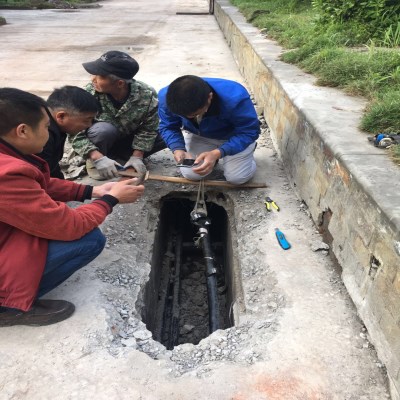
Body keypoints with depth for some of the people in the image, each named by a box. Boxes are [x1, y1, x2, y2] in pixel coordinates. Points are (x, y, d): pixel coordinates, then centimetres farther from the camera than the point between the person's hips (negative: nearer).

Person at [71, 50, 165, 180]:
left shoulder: (147, 95, -25)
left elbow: (147, 129, -14)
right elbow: (76, 134, -26)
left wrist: (136, 157, -19)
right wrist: (99, 158, -38)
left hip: (127, 138, 3)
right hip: (103, 139, -2)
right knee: (104, 129, -37)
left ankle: (117, 155, -4)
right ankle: (94, 161, -6)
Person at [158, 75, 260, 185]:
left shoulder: (234, 98, -41)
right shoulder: (166, 97, -30)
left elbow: (250, 131, -30)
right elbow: (168, 127, -13)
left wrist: (218, 153, -43)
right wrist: (177, 149, -35)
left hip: (234, 136, -2)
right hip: (199, 136, 3)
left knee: (237, 177, -16)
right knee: (190, 174, -9)